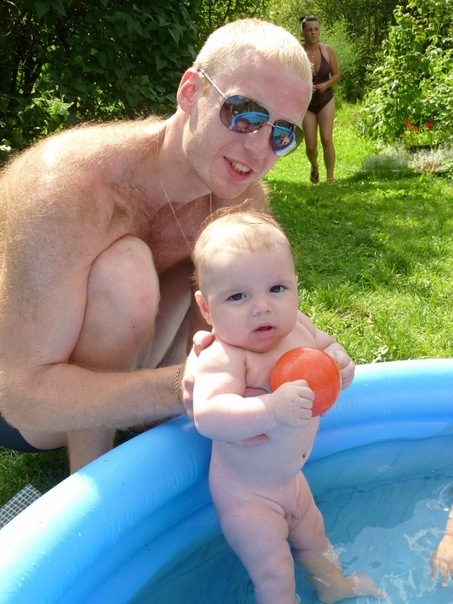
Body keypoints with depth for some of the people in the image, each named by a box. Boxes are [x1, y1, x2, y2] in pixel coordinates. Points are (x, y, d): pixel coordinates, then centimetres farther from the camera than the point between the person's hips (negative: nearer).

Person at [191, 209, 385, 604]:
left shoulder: (298, 326, -12)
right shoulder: (222, 359, -35)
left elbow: (327, 345, 7)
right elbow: (208, 416, -50)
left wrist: (341, 364, -15)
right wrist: (273, 410, -61)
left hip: (290, 476, 8)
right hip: (246, 495, -7)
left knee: (312, 537, 31)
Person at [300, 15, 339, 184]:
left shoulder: (327, 50, -6)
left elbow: (336, 74, 4)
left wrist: (326, 85, -15)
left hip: (326, 101, 1)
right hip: (306, 104, -1)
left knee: (327, 140, -13)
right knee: (311, 145, 0)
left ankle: (330, 179, -4)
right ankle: (314, 167, 35)